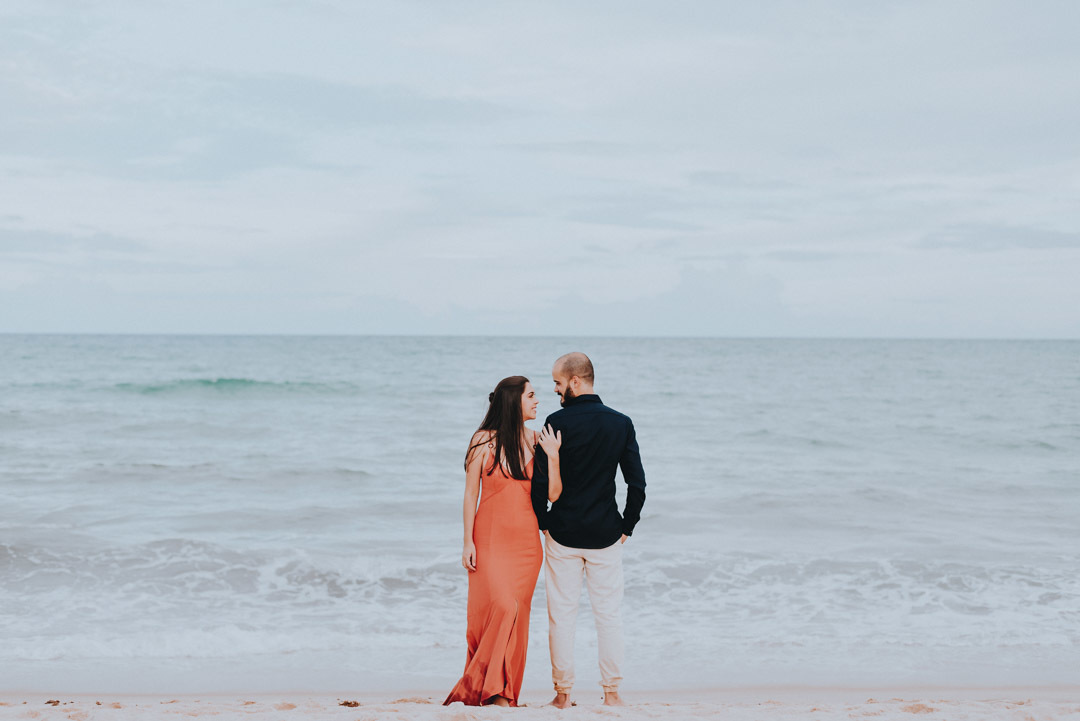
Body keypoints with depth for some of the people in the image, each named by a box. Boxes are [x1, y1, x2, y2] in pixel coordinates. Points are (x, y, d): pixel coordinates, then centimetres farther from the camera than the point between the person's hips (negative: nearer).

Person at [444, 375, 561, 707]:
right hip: (490, 539, -3)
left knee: (517, 615, 2)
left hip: (526, 541, 3)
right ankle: (487, 687, 0)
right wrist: (468, 541, -5)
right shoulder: (484, 441, -3)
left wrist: (553, 457, -13)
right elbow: (470, 494, 0)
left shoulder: (535, 440, 5)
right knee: (501, 607, -15)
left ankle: (505, 692, 11)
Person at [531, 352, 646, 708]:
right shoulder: (621, 423, -1)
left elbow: (541, 482, -9)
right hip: (606, 534, 2)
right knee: (609, 613, 9)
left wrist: (543, 523, 5)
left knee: (562, 614, 6)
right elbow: (637, 484, -1)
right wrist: (626, 527, 10)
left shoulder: (557, 422, -10)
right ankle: (611, 691, 11)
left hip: (562, 532, -2)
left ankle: (563, 692, 10)